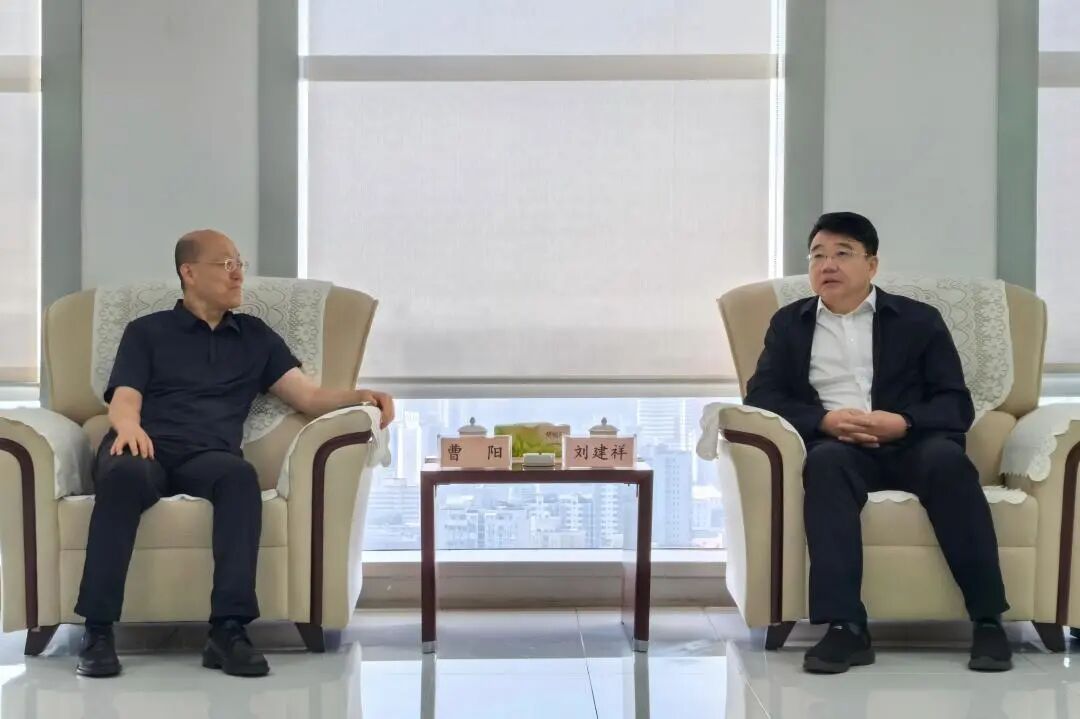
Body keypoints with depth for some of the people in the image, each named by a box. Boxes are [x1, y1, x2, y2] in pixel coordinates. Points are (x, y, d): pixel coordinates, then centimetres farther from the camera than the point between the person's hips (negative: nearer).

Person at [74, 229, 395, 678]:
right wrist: (130, 426, -18)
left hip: (208, 456, 1)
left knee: (240, 474, -36)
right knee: (124, 474, -38)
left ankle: (228, 630, -42)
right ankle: (97, 631, -37)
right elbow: (123, 401, 7)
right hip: (145, 448, -1)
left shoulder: (255, 336, 26)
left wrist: (361, 396, -4)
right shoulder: (147, 331, 21)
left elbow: (309, 396, 16)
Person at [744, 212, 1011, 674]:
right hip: (837, 446, 0)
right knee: (826, 461, -35)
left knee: (946, 459, -34)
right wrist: (825, 419, -13)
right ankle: (845, 627, -43)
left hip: (910, 444, 0)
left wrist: (903, 423, -17)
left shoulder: (918, 320, 14)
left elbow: (957, 405, 5)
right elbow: (761, 396, 5)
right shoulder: (789, 322, 18)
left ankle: (988, 620, -30)